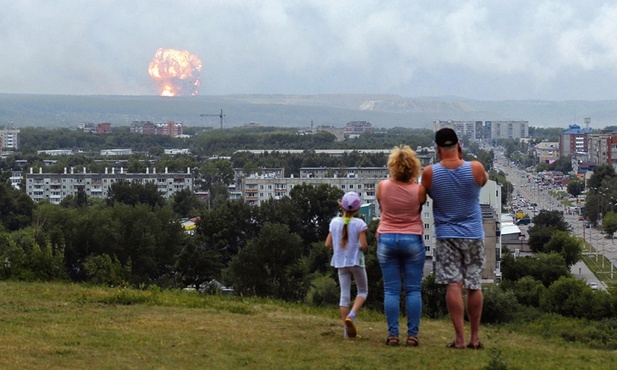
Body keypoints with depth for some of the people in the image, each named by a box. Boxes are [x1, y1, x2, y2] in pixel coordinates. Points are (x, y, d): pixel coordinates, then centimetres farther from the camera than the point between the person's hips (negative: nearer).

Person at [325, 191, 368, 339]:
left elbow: (328, 244, 2)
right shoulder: (359, 223, -12)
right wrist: (363, 248, 5)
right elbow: (363, 245, -17)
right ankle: (351, 315, -12)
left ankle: (347, 330, 4)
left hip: (340, 262, 4)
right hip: (356, 261, -4)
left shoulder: (334, 222, 0)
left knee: (344, 295, 6)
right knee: (363, 291, 13)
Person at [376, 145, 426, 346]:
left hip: (387, 240, 1)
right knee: (413, 290, 4)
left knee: (391, 290, 3)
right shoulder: (419, 190, -10)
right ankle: (412, 334, 1)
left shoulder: (382, 187, -7)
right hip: (413, 240, -1)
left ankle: (392, 335, -1)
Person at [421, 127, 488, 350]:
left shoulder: (429, 173, -9)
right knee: (474, 286, 8)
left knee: (453, 285, -5)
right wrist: (461, 159, 14)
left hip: (446, 235, -1)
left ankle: (459, 338, -10)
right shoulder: (475, 169, -8)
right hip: (474, 235, 1)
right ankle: (475, 337, 14)